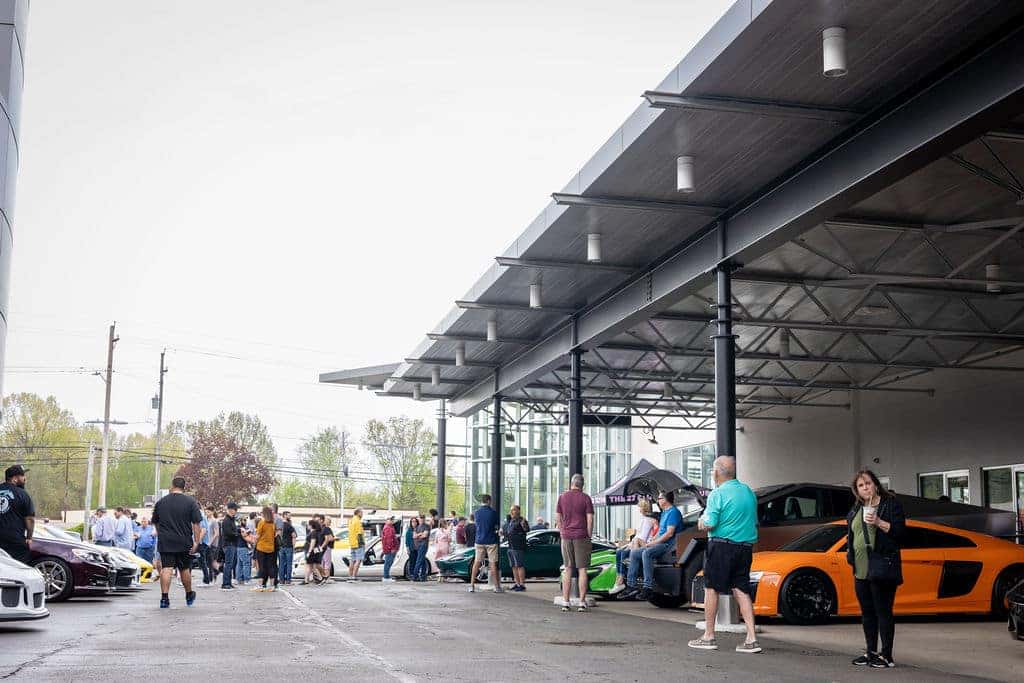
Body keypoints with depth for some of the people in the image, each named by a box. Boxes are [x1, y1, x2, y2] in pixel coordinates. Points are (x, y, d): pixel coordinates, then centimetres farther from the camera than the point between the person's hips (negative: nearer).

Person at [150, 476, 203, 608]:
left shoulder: (160, 502, 7)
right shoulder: (191, 502, -3)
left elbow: (155, 523, 19)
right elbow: (196, 524, -8)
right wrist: (196, 542, -6)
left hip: (165, 543, 1)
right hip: (184, 543, -1)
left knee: (166, 569, -3)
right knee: (185, 569, 12)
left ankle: (164, 598, -13)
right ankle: (189, 596, 28)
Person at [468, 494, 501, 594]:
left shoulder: (476, 512, 1)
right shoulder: (493, 512, -7)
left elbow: (477, 524, 12)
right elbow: (497, 525, 0)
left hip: (479, 541, 3)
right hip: (491, 541, -2)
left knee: (476, 563, 9)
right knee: (493, 563, 1)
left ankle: (472, 585, 6)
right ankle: (497, 587, 3)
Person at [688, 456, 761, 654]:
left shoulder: (718, 494, -11)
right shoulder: (748, 492, 11)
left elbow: (708, 525, -15)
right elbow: (754, 522, 18)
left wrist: (701, 521, 5)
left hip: (722, 545, -6)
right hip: (745, 547, 6)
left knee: (711, 589, 4)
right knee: (741, 591, 8)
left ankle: (709, 636, 8)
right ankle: (751, 639, 0)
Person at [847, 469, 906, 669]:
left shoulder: (891, 504, -1)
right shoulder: (855, 510, 18)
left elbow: (900, 531, -9)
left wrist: (879, 523, -19)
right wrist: (850, 553, 18)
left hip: (882, 567, -7)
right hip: (861, 568, 7)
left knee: (883, 611, -5)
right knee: (867, 612, 12)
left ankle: (886, 656, 0)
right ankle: (870, 652, 21)